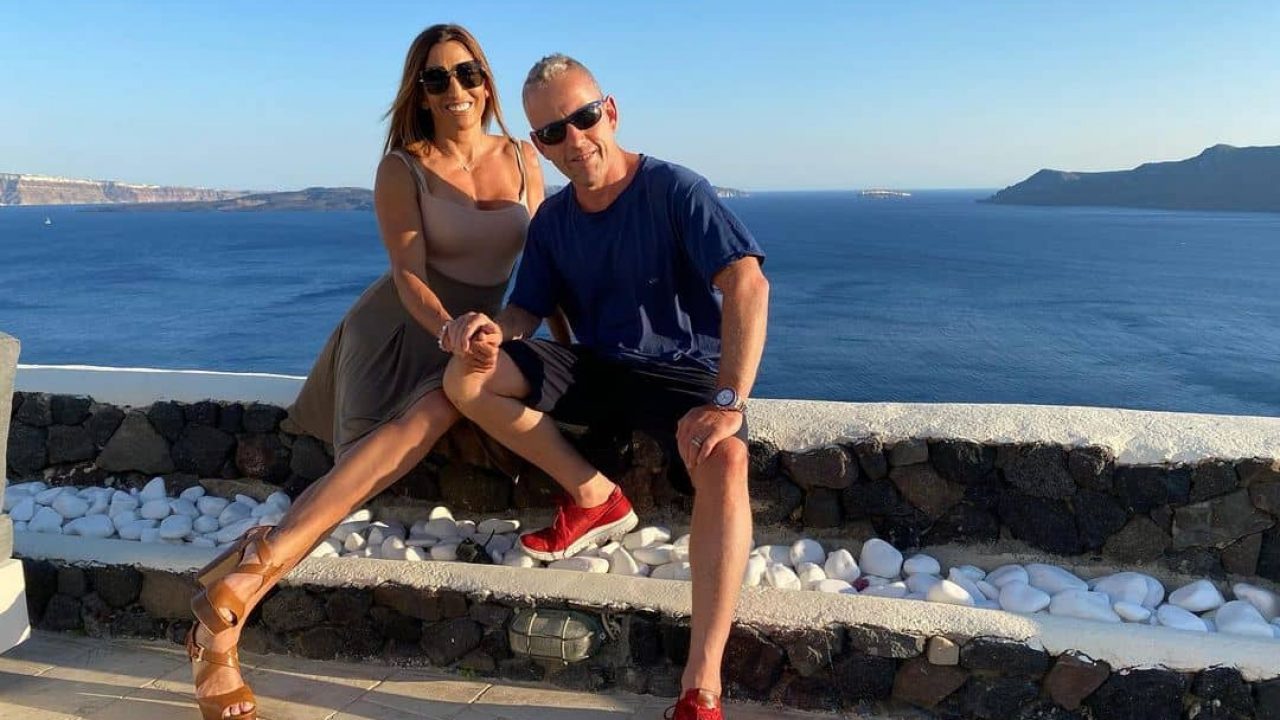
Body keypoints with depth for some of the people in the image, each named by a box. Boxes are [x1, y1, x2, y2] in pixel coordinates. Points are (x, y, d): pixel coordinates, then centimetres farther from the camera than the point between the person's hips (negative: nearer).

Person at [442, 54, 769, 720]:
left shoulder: (673, 191, -14)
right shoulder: (551, 220, 4)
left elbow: (748, 284, -26)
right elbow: (526, 313, 6)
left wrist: (728, 402, -37)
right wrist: (493, 332, -21)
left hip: (683, 370, -5)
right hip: (596, 369, 6)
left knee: (724, 460, -37)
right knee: (467, 379, -11)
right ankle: (595, 499, -2)